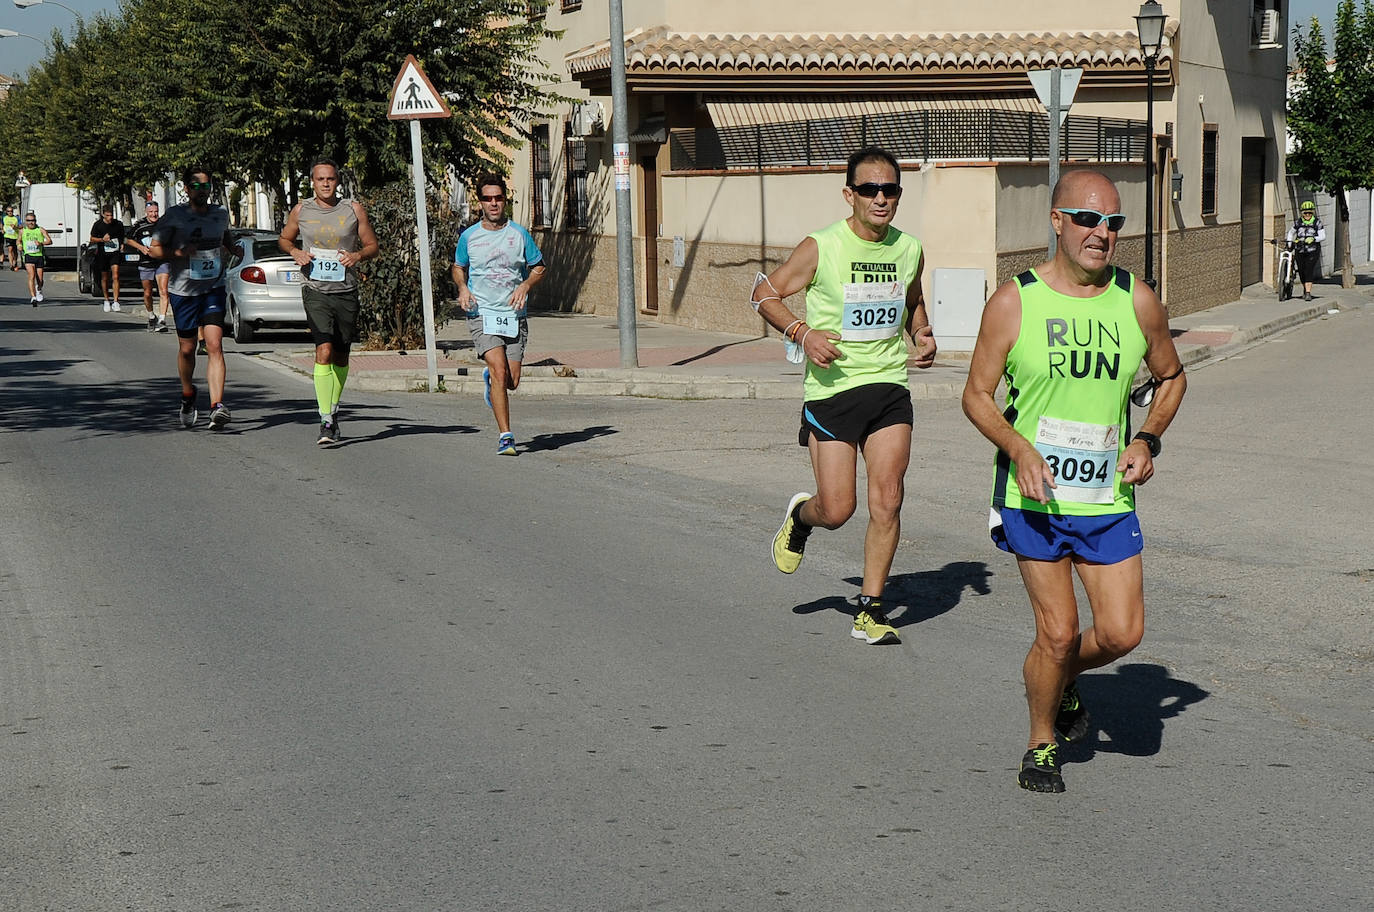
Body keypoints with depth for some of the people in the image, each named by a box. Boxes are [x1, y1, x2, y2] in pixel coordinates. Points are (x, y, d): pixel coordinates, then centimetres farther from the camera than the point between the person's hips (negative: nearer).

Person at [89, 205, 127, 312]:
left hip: (115, 252, -1)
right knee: (104, 278, 10)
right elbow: (92, 239, 3)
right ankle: (106, 300, 27)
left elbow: (122, 237, 17)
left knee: (115, 276, -16)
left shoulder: (118, 224, 0)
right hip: (103, 254, 1)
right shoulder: (98, 225, -3)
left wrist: (122, 244, -1)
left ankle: (115, 301, -17)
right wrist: (102, 239, -14)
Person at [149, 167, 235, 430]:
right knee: (187, 349, 9)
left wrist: (228, 250, 7)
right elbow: (154, 248, -2)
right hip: (183, 290, -1)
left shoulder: (221, 214, 8)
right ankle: (188, 396, 36)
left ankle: (217, 406, -22)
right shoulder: (174, 216, -4)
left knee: (215, 346, -13)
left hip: (213, 289, 1)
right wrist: (179, 253, -19)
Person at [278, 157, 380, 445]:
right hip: (315, 289, -2)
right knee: (324, 351, -18)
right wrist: (295, 252, -3)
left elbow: (372, 245, 9)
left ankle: (333, 409, 35)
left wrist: (358, 255, -13)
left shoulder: (354, 209, 3)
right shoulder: (301, 210, 4)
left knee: (341, 356, 11)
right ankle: (326, 421, -20)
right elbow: (284, 239, 19)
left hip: (346, 291, 2)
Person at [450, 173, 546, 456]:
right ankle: (505, 436, -16)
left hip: (514, 315, 2)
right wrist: (462, 288, 0)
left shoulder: (519, 234, 4)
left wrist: (525, 285, -7)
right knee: (499, 371, -19)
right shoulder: (468, 237, 4)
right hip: (482, 313, -2)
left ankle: (489, 378, 39)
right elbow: (458, 267, 21)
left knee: (512, 381, 1)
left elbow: (539, 268, 13)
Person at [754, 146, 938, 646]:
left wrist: (924, 336, 6)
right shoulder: (820, 248, -9)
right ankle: (800, 516, 35)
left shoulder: (910, 250, 5)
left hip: (890, 387, 3)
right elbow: (765, 292, 0)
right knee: (837, 510, -2)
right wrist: (803, 331, -16)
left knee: (887, 503, -6)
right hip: (831, 391, -3)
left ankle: (870, 610, 7)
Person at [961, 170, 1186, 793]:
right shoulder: (1013, 303, -8)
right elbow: (977, 396, -1)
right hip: (1034, 495, -3)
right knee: (1057, 632, -3)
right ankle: (1041, 745, 22)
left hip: (1109, 497, 3)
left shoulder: (1137, 302, 1)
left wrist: (1147, 440, 0)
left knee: (1121, 633, -1)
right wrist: (1020, 448, -18)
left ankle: (1064, 680, 33)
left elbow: (1170, 378, 17)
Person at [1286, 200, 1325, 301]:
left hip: (1312, 251, -3)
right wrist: (1289, 242, 13)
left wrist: (1314, 239, -20)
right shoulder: (1297, 223, 6)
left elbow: (1323, 236, -4)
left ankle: (1308, 293, -15)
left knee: (1309, 271, -15)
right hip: (1300, 250, 3)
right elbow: (1291, 232, 24)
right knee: (1301, 272, 6)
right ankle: (1305, 289, 29)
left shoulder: (1317, 223, -1)